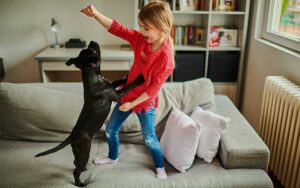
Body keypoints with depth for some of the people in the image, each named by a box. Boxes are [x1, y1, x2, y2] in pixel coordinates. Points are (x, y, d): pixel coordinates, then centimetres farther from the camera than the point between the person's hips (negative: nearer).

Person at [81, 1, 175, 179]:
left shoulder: (166, 58, -28)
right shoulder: (141, 39, -12)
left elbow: (154, 88, -22)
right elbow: (118, 29, -10)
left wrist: (133, 103, -18)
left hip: (145, 102, -6)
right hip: (127, 94, 6)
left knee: (149, 139, 11)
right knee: (111, 130, 19)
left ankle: (160, 166, 39)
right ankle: (113, 157, 46)